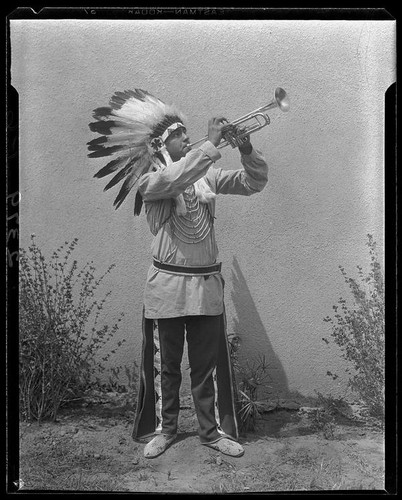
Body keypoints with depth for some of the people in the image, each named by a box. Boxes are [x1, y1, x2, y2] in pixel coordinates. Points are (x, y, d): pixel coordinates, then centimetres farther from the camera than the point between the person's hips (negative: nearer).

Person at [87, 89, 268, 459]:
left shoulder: (207, 175, 8)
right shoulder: (149, 179, -5)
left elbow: (253, 183, 4)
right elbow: (175, 180, -28)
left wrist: (245, 148, -12)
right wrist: (212, 143, -25)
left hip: (208, 284, 3)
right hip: (167, 285, -3)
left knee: (210, 364, 11)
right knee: (163, 365, 11)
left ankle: (216, 430, 27)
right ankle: (162, 429, 29)